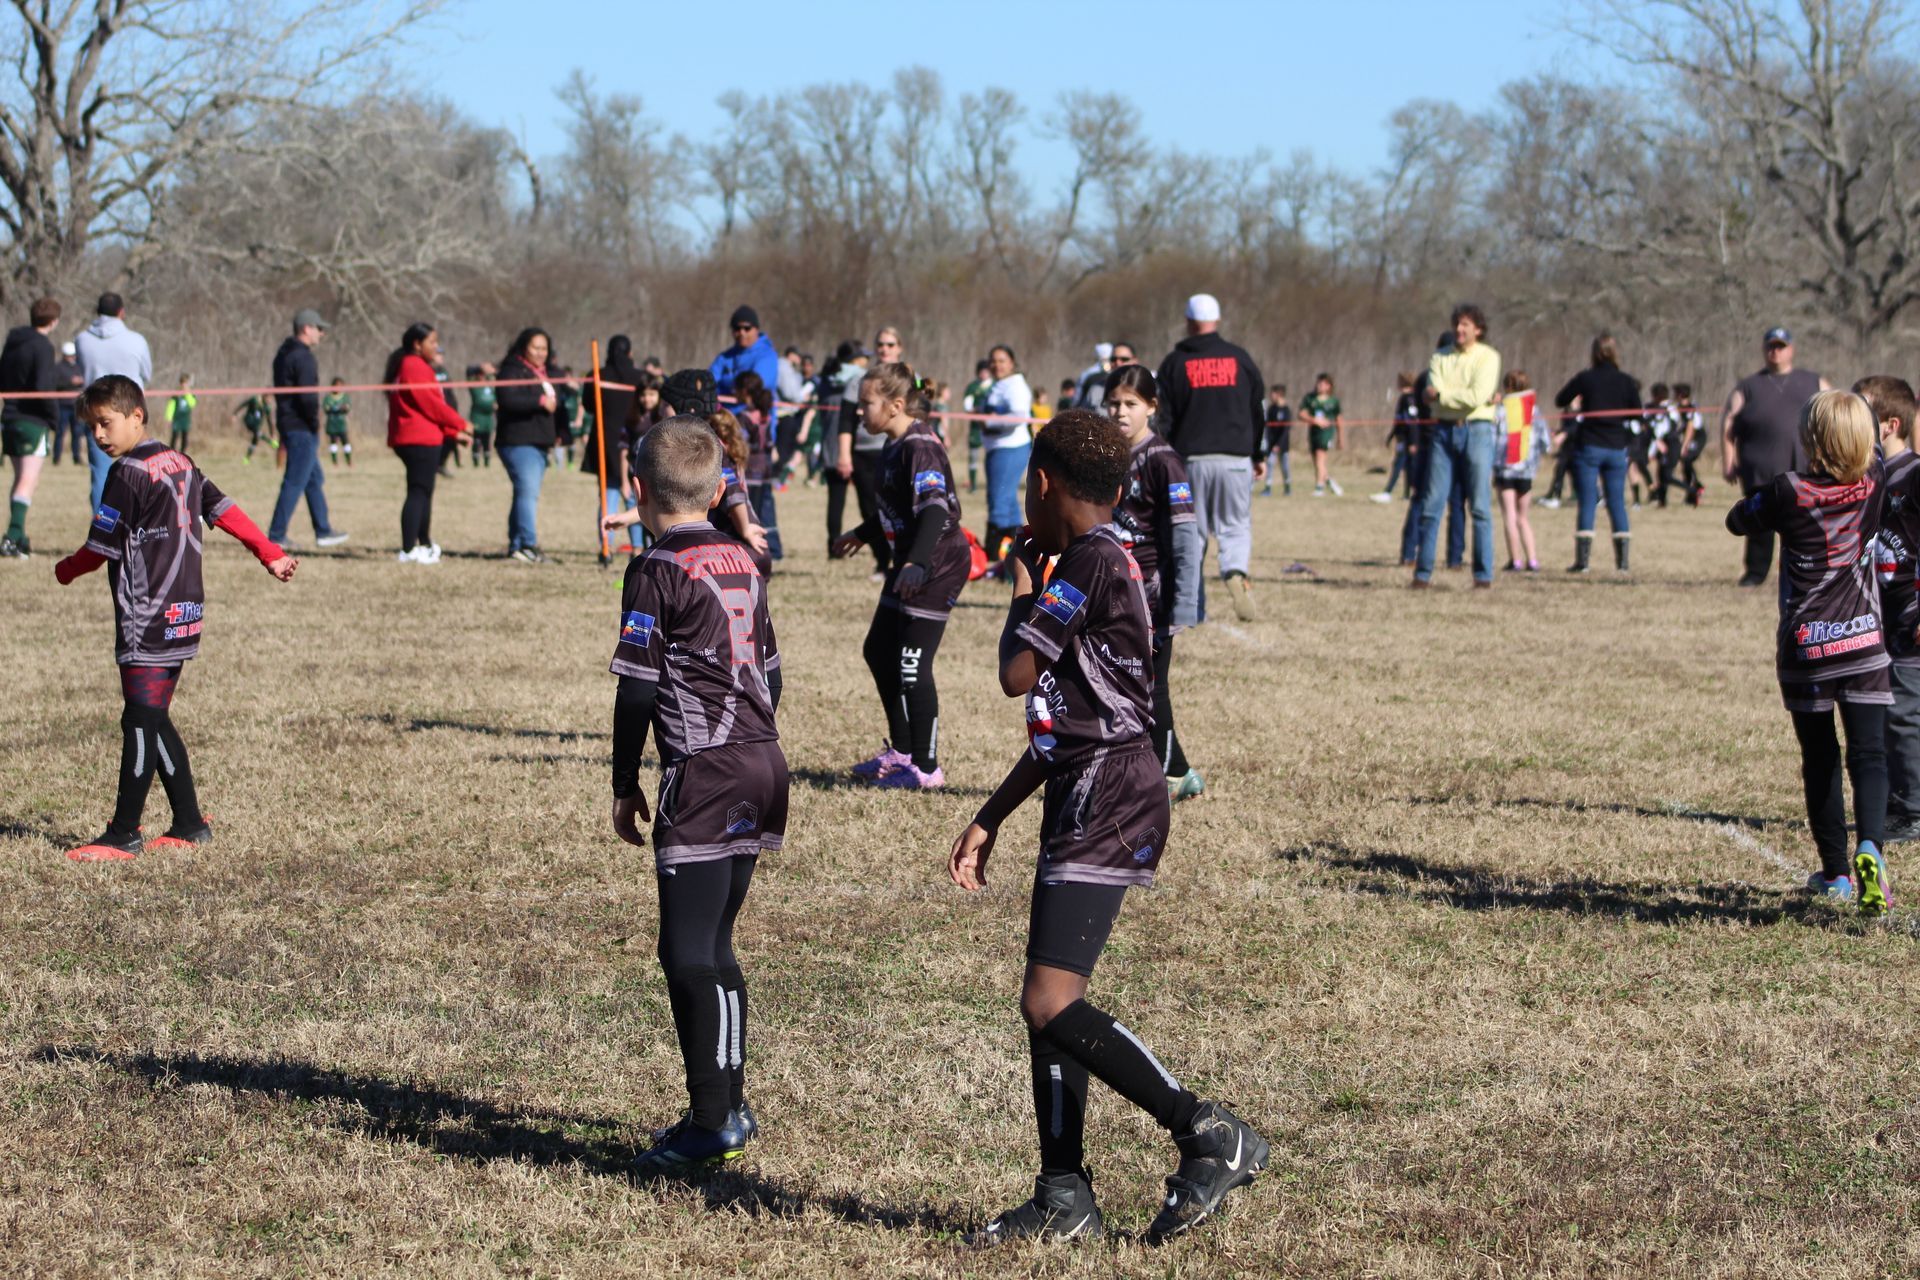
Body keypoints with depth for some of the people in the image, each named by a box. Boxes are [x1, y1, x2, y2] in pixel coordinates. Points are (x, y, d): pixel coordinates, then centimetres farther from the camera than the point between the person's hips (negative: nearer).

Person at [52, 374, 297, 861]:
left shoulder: (128, 474, -13)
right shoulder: (180, 464, 13)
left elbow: (101, 548, -9)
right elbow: (225, 510, 16)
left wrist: (65, 571, 10)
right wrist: (269, 554, 24)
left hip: (147, 620, -9)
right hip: (185, 614, 9)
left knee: (141, 722, -7)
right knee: (153, 721, 14)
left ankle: (123, 835, -6)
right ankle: (189, 824, 16)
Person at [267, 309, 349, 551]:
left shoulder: (283, 354, 16)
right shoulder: (303, 358, -16)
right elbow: (308, 396, -25)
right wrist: (315, 424, -10)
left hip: (287, 424, 10)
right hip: (302, 429, -10)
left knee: (315, 479, 18)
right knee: (295, 483, -6)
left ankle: (323, 531, 24)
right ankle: (276, 535, -6)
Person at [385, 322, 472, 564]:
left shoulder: (408, 366, 20)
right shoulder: (416, 367, -13)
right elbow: (431, 403, -16)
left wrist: (452, 432, 16)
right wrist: (460, 424, -4)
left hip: (409, 439, 11)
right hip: (421, 439, -11)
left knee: (422, 492, 20)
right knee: (418, 492, -11)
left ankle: (425, 544, 31)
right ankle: (408, 550, -14)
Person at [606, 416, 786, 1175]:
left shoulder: (658, 570, -9)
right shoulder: (741, 562, 14)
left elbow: (637, 686, -10)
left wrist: (624, 785, -2)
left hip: (705, 772, -8)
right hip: (763, 765, 8)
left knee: (690, 952, -7)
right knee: (711, 946, 16)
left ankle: (715, 1119, -10)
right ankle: (725, 1106, 21)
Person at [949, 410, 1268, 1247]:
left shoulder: (1090, 560, -12)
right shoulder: (1093, 562, 19)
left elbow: (1017, 675, -13)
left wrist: (1022, 587, 5)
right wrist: (987, 822, 24)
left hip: (1110, 801, -10)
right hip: (1082, 801, 10)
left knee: (1051, 1003, -17)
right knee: (1045, 1004, 11)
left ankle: (1211, 1136, -12)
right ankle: (1064, 1200, 16)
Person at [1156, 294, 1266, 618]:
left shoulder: (1175, 363, 2)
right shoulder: (1239, 359, 7)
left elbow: (1164, 419, -1)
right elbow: (1258, 411, 11)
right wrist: (1259, 455, 19)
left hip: (1190, 459, -1)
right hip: (1234, 458, 1)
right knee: (1235, 527, 7)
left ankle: (1192, 607, 4)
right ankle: (1236, 572, -24)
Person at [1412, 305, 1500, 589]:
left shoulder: (1488, 357, 1)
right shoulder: (1440, 357, 11)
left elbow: (1477, 396, -13)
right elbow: (1432, 395, -4)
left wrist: (1442, 394, -8)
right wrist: (1466, 397, -16)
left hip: (1476, 430, -3)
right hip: (1444, 430, 3)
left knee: (1480, 506, -4)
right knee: (1432, 504, 0)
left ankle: (1483, 574, 0)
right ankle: (1423, 573, 4)